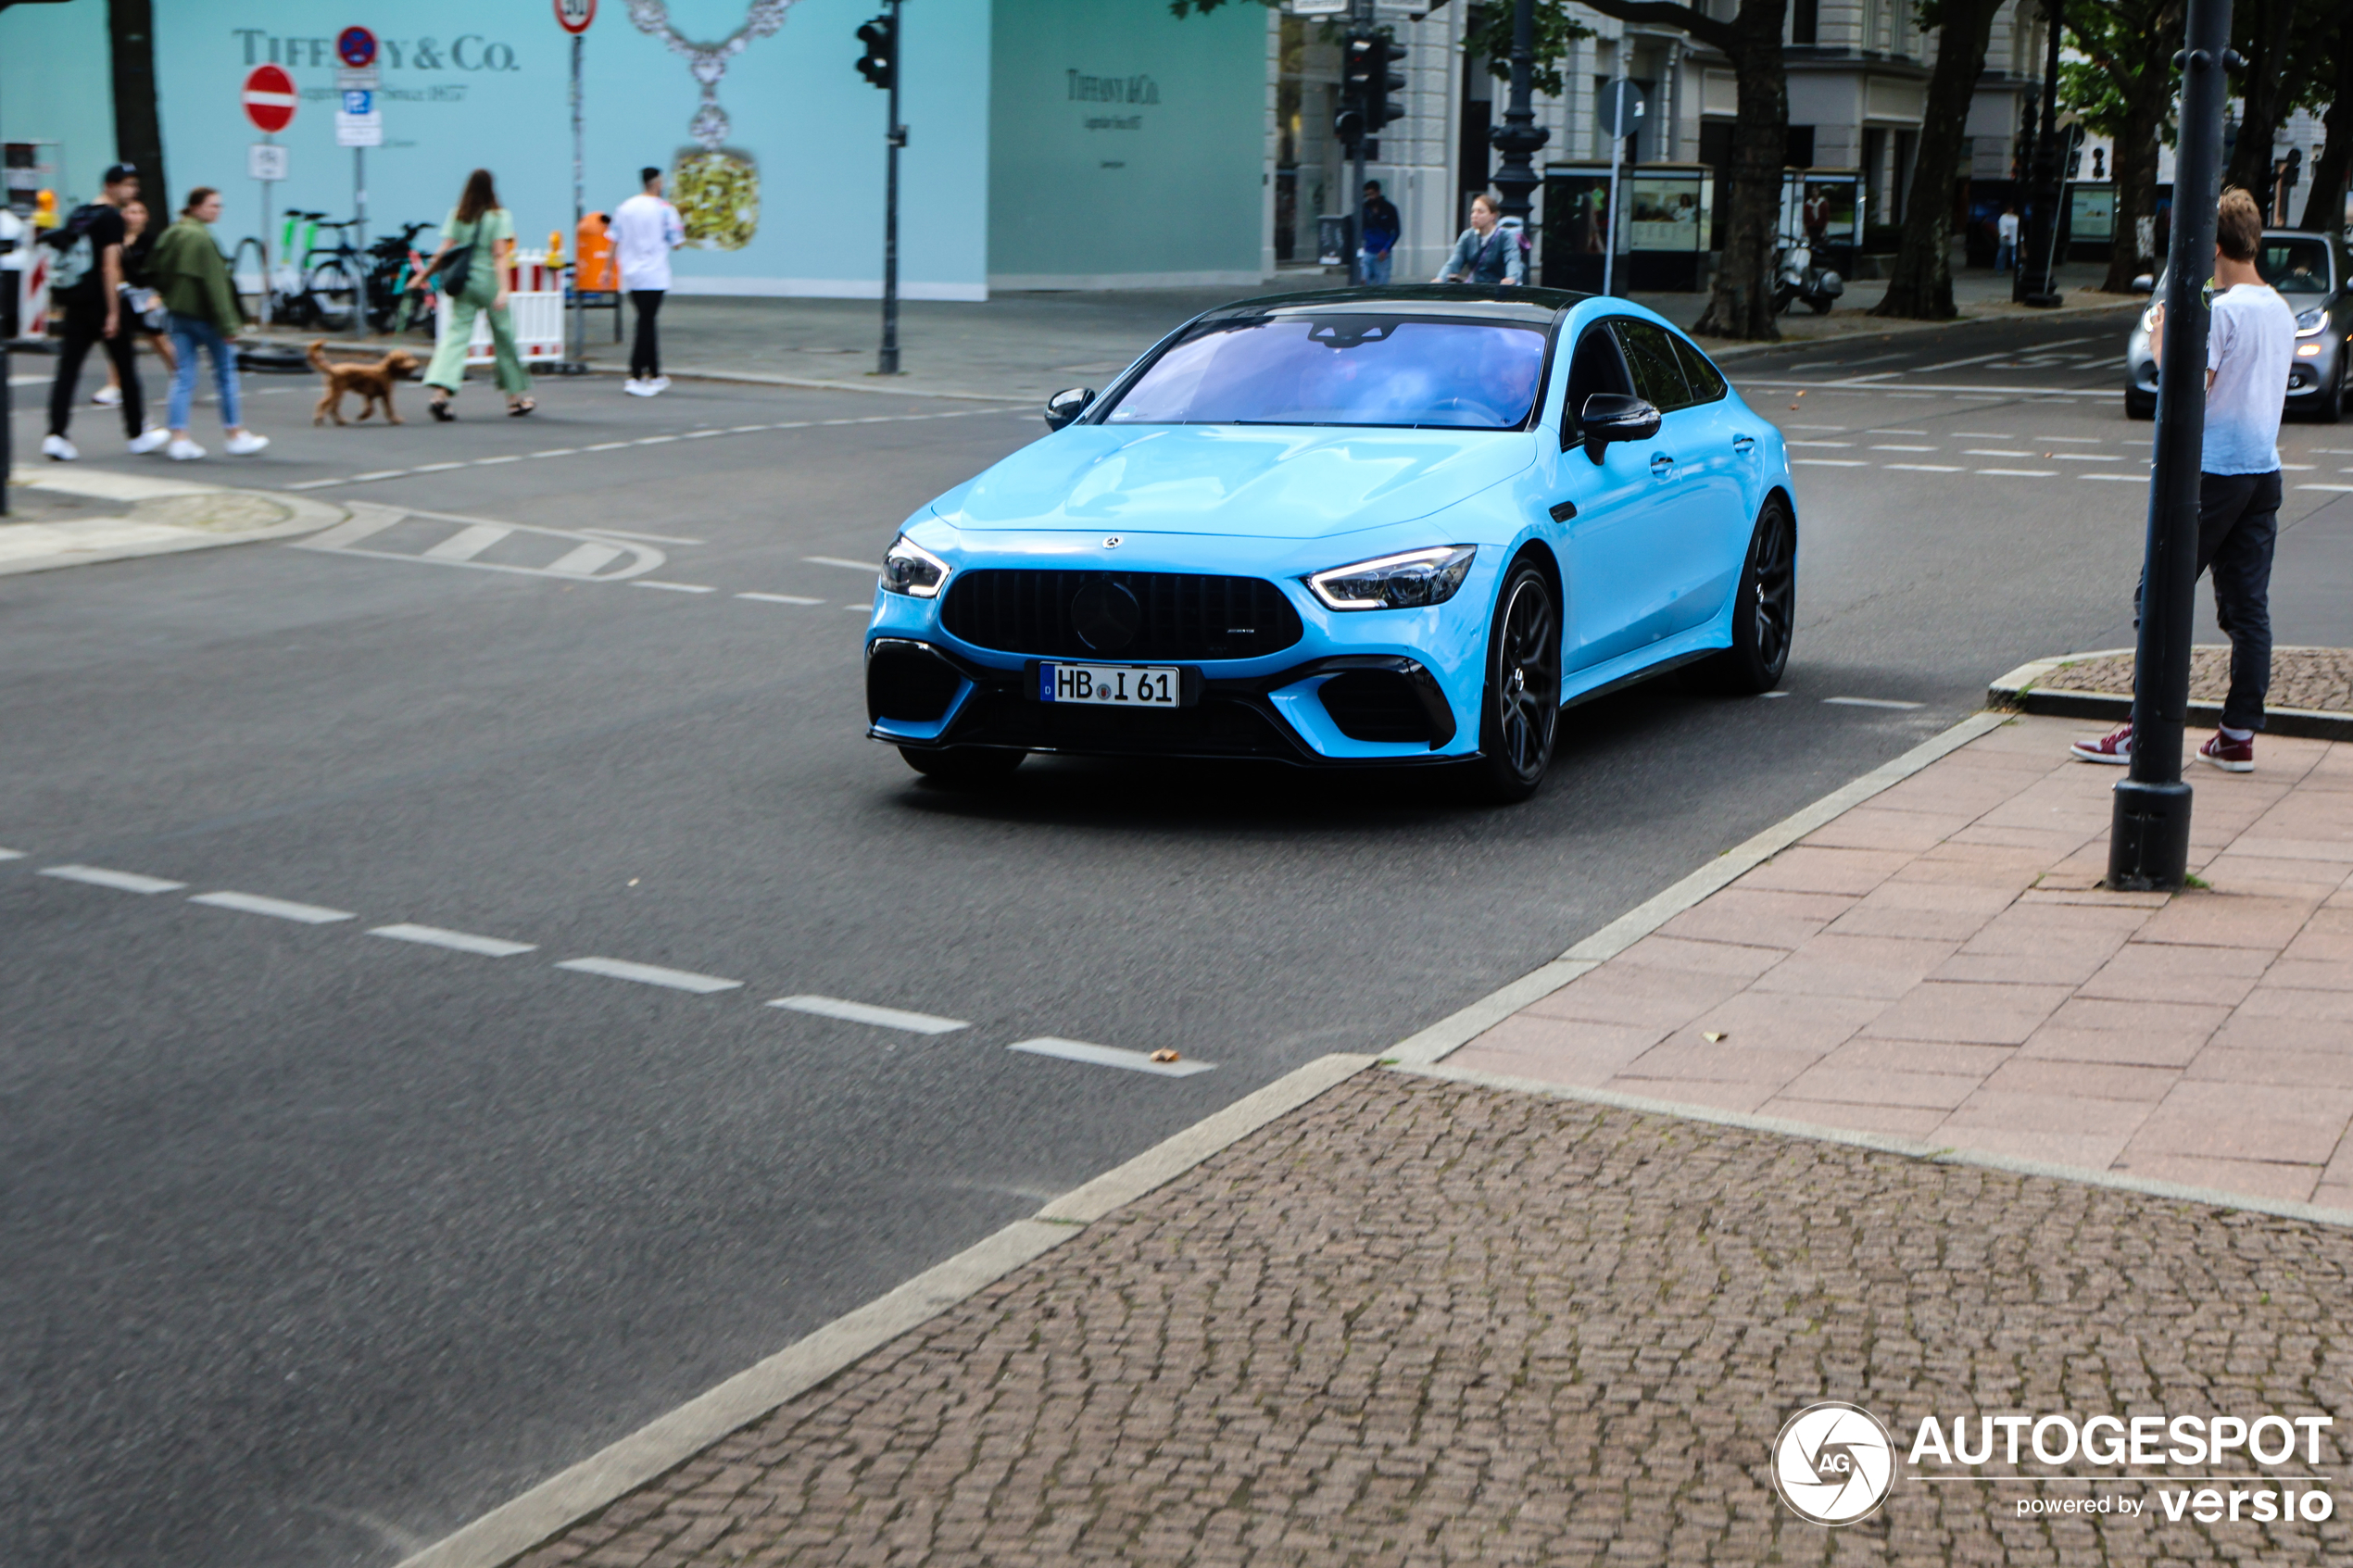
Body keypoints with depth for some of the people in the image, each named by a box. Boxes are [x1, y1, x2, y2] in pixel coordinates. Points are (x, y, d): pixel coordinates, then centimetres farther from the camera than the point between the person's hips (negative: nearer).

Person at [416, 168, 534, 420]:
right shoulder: (500, 216, -4)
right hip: (489, 281, -3)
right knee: (504, 338, 10)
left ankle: (440, 391, -21)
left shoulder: (456, 215, 4)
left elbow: (445, 252, -1)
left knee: (455, 335, -2)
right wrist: (503, 288, -18)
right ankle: (516, 396, 20)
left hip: (464, 283, 3)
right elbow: (500, 254, -13)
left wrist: (424, 275, 9)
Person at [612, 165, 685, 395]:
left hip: (631, 275, 6)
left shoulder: (624, 208, 7)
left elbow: (615, 242, 8)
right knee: (646, 325, -5)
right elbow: (676, 243, -5)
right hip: (654, 277, -6)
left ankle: (655, 375, 20)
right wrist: (682, 233, 16)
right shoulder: (665, 210, -7)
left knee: (647, 324, 14)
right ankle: (635, 378, -10)